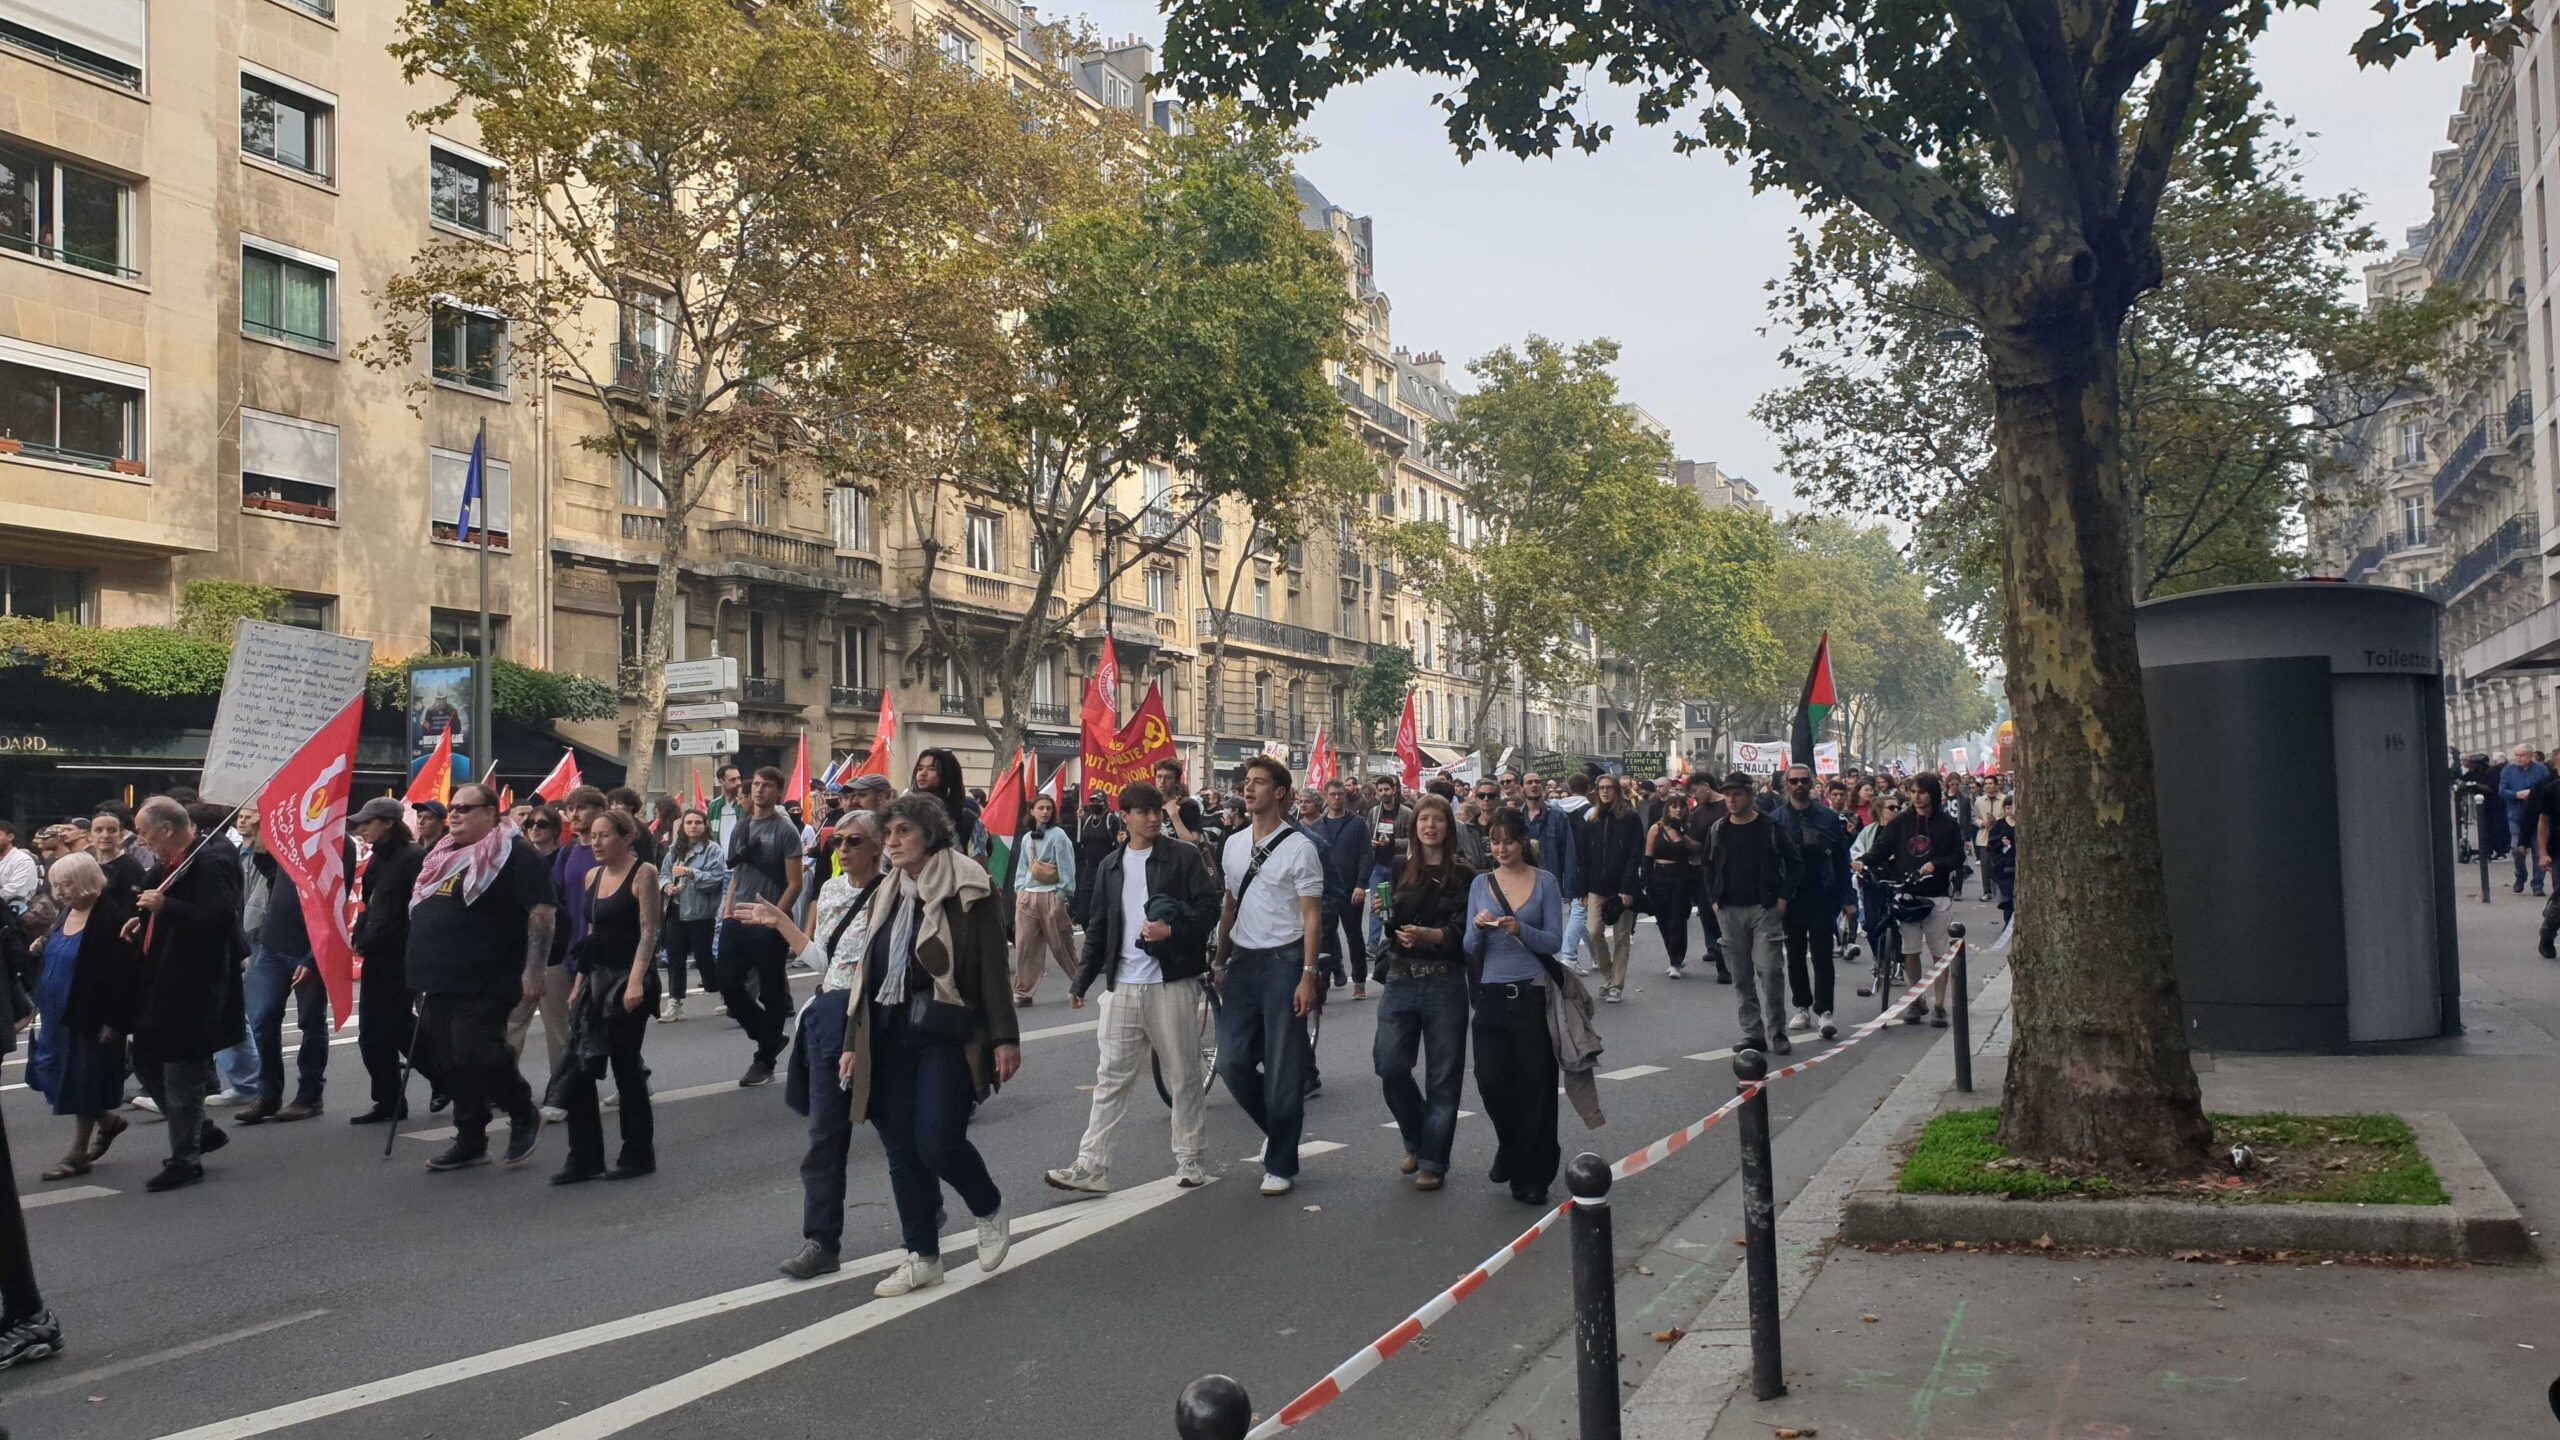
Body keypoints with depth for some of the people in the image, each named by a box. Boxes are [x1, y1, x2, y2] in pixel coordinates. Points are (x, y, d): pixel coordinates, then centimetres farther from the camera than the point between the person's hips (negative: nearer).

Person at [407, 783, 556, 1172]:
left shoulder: (513, 854, -8)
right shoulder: (441, 856, 17)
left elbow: (543, 910, -15)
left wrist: (535, 968, -21)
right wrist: (422, 973, 24)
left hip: (485, 984, -8)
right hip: (440, 982, 8)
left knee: (474, 1057, -14)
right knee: (448, 1062, 9)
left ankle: (524, 1112, 10)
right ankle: (470, 1141, 20)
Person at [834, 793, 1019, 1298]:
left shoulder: (966, 890, -6)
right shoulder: (887, 896, 14)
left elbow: (993, 968, -9)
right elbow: (868, 973, 17)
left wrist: (1004, 1038, -13)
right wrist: (853, 1043, 14)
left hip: (947, 1034, -6)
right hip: (890, 1036, 7)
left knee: (938, 1142, -13)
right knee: (902, 1150, 6)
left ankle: (990, 1211, 16)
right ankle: (922, 1257, 18)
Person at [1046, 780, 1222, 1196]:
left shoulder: (1185, 857, -1)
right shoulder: (1110, 866, 13)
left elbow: (1209, 909, -7)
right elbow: (1098, 927, 16)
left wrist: (1172, 931, -21)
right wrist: (1082, 981, 12)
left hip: (1172, 982, -4)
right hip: (1122, 985, 4)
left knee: (1183, 1076, 6)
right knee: (1110, 1077, 3)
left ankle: (1188, 1160, 18)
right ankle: (1092, 1165, 4)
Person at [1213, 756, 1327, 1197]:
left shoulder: (1299, 847, -8)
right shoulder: (1234, 844, 11)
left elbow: (1312, 916, -10)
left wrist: (1308, 975, -15)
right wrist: (1220, 963, 15)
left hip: (1284, 962, -5)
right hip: (1243, 961, 6)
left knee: (1284, 1069, 1)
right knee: (1232, 1060, 1)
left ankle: (1280, 1165, 12)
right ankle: (1276, 1127, 28)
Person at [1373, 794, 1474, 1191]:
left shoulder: (1463, 875, 0)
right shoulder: (1399, 869, 9)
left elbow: (1463, 932, -8)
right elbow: (1387, 927, 14)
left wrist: (1428, 935, -25)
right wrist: (1381, 913, -8)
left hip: (1444, 982, -2)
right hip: (1400, 979, 2)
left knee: (1442, 1075, 1)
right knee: (1389, 1064, -5)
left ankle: (1432, 1161, 11)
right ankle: (1416, 1139, 20)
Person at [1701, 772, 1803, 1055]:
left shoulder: (1770, 828, -3)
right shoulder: (1718, 831, 8)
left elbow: (1795, 863, 1)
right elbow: (1707, 867, 18)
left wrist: (1783, 897, -6)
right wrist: (1714, 900, 7)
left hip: (1765, 909, -4)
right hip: (1730, 912, 4)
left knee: (1769, 970, -11)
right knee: (1741, 975, 6)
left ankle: (1776, 1031, -1)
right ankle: (1752, 1032, 13)